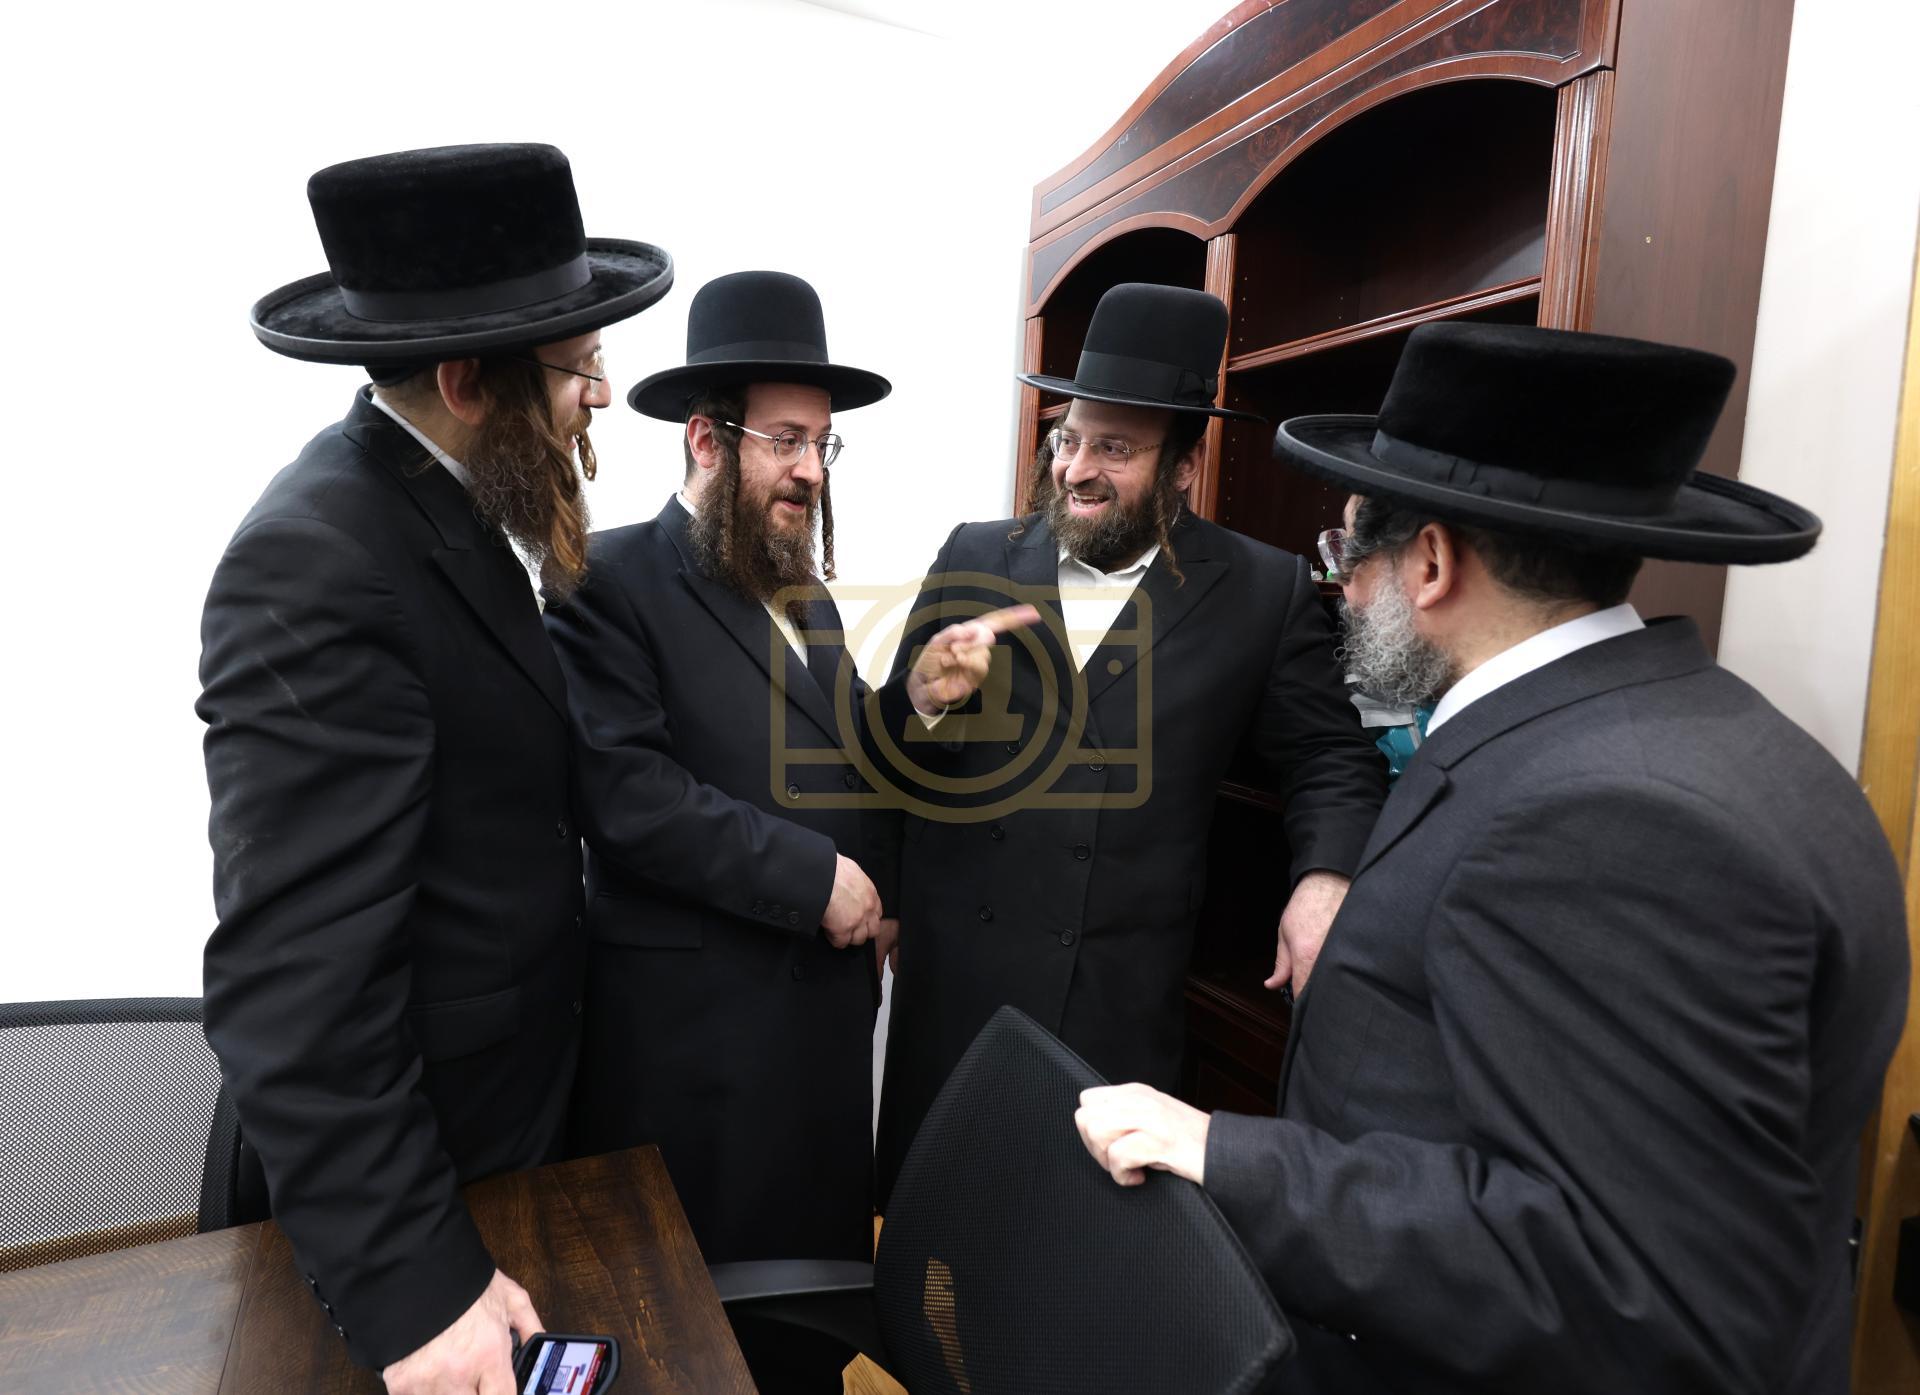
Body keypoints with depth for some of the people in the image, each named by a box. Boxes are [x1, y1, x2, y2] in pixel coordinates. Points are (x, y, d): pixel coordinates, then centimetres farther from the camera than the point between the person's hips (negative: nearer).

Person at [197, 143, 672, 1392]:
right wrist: (408, 1281, -25)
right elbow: (293, 977, -30)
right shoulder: (321, 566, -29)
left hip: (516, 1092, 8)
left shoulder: (453, 499, -1)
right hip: (412, 1160, -8)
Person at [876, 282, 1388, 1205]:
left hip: (1125, 990, -1)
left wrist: (1325, 876, -13)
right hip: (954, 964, 2)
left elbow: (1330, 761, 5)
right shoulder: (975, 560, 2)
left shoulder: (1264, 594, -2)